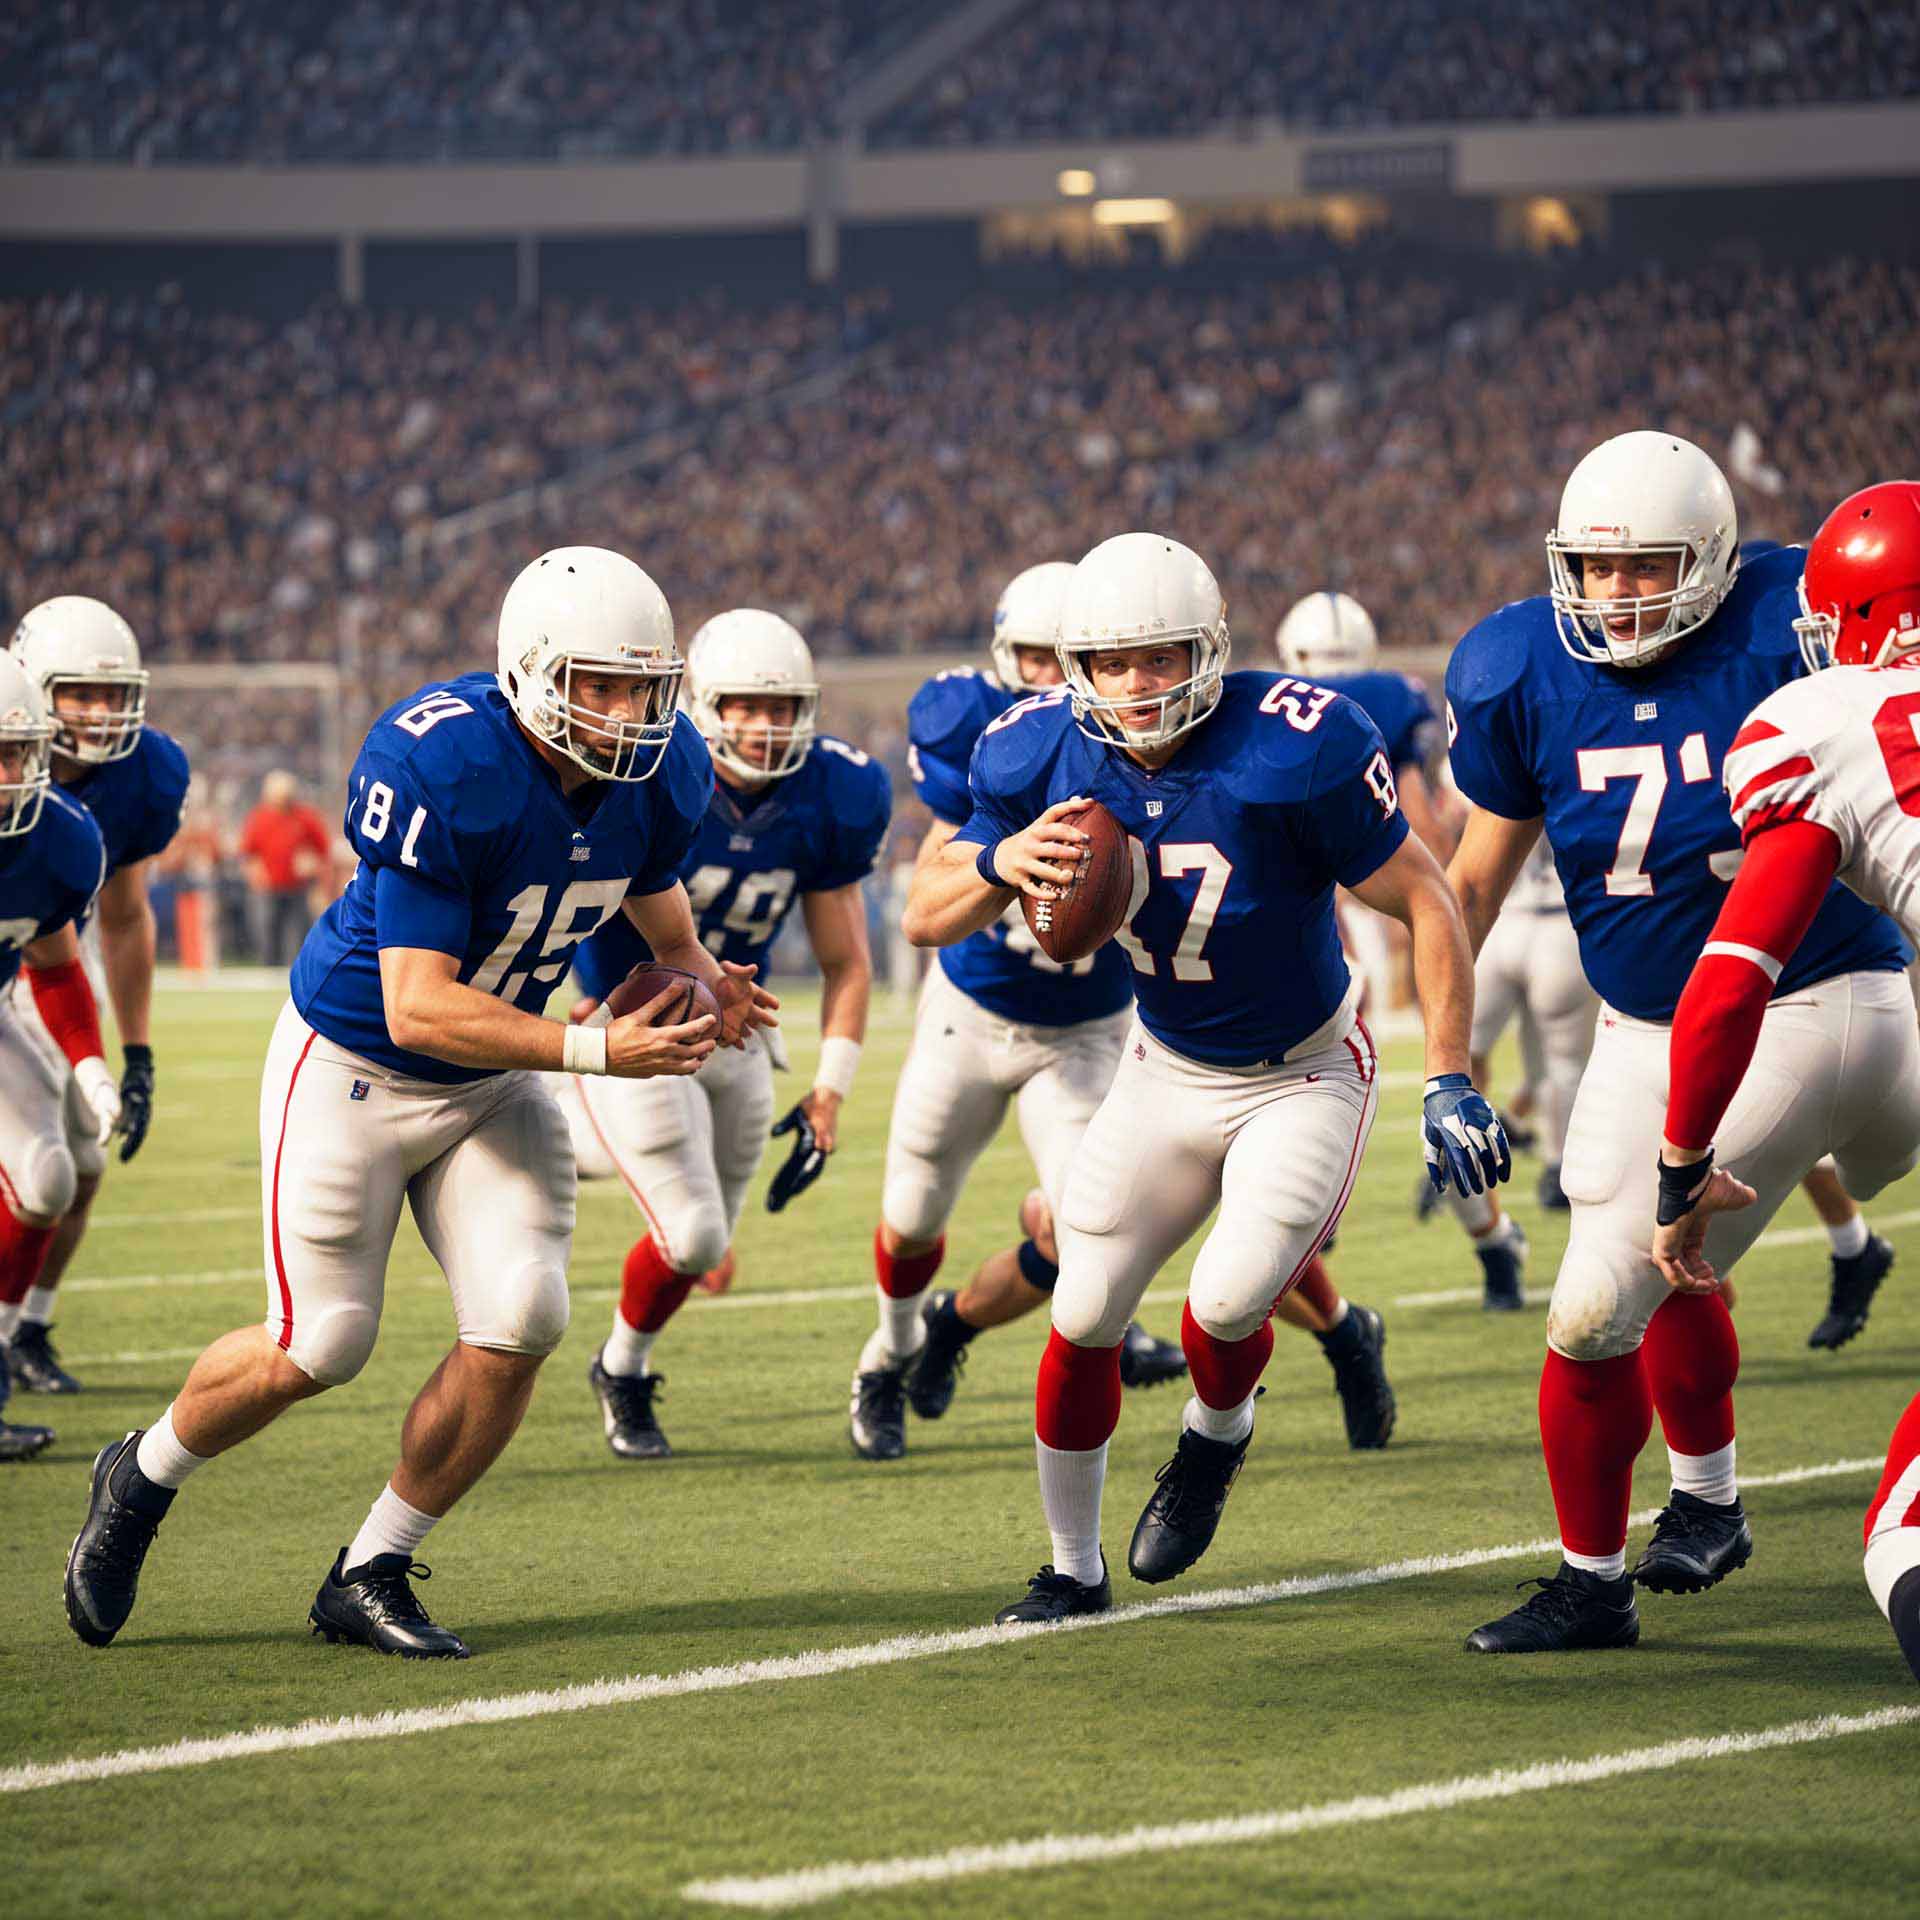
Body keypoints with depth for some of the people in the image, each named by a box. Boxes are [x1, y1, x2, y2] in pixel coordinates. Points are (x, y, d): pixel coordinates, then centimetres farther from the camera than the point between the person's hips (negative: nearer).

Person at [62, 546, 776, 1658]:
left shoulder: (662, 775, -11)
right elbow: (419, 1010, -33)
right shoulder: (438, 769, -32)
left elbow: (657, 902, 10)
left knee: (522, 1326, -9)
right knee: (318, 1349, -2)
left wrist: (705, 982, -14)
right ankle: (142, 1480, 29)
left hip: (495, 1083, 6)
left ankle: (372, 1575, 10)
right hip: (354, 1069, -6)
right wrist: (599, 1050, -40)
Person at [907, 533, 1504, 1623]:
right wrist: (1001, 864, -28)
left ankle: (1219, 1432, 17)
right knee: (1084, 1320, 1)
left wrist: (1452, 1084, -21)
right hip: (1167, 1071, 4)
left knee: (1226, 1307, -20)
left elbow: (1427, 905, -19)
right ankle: (1075, 1568, 21)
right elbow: (927, 918, -5)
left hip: (1305, 1074, -4)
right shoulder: (1043, 757, -14)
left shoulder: (1293, 751, -28)